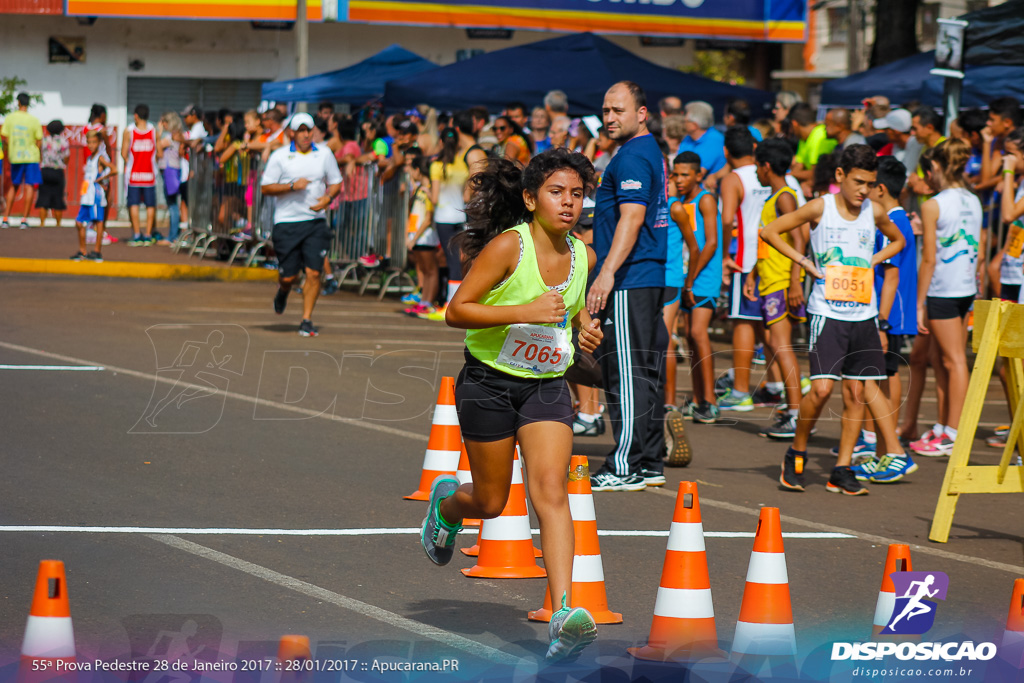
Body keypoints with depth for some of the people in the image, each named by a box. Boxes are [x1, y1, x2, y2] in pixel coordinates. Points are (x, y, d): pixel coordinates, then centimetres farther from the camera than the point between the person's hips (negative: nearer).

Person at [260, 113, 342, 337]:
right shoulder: (280, 156, -1)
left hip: (315, 221, 1)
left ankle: (306, 320, 1)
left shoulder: (324, 154, 6)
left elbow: (336, 183, 15)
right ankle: (283, 291, 37)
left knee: (313, 273, -8)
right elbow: (266, 187, -2)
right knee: (288, 275, 1)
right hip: (286, 222, -1)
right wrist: (292, 186, -15)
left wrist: (328, 197, -6)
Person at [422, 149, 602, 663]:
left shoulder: (582, 256, 1)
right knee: (491, 503, 9)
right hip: (489, 383, -3)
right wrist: (527, 311, -27)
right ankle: (447, 501, 48)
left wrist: (585, 327, 2)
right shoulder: (508, 246, -17)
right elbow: (456, 311, -18)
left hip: (547, 386, 3)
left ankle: (563, 615, -26)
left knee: (550, 490, -16)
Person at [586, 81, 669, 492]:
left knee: (625, 374, -10)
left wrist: (607, 274, -26)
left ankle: (626, 469, -10)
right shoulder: (652, 153, 19)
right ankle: (651, 464, 15)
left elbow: (632, 218, -22)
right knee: (646, 373, 11)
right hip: (651, 278, 11)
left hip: (628, 281, -11)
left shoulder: (632, 157, -12)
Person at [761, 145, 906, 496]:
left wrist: (872, 261, 8)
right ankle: (796, 454, 8)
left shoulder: (875, 212, 5)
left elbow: (898, 241, 25)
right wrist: (803, 261, -6)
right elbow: (769, 231, 0)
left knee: (856, 391, 2)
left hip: (863, 313, 4)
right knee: (822, 387, -14)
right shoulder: (819, 208, -5)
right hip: (827, 312, -4)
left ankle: (842, 470, 10)